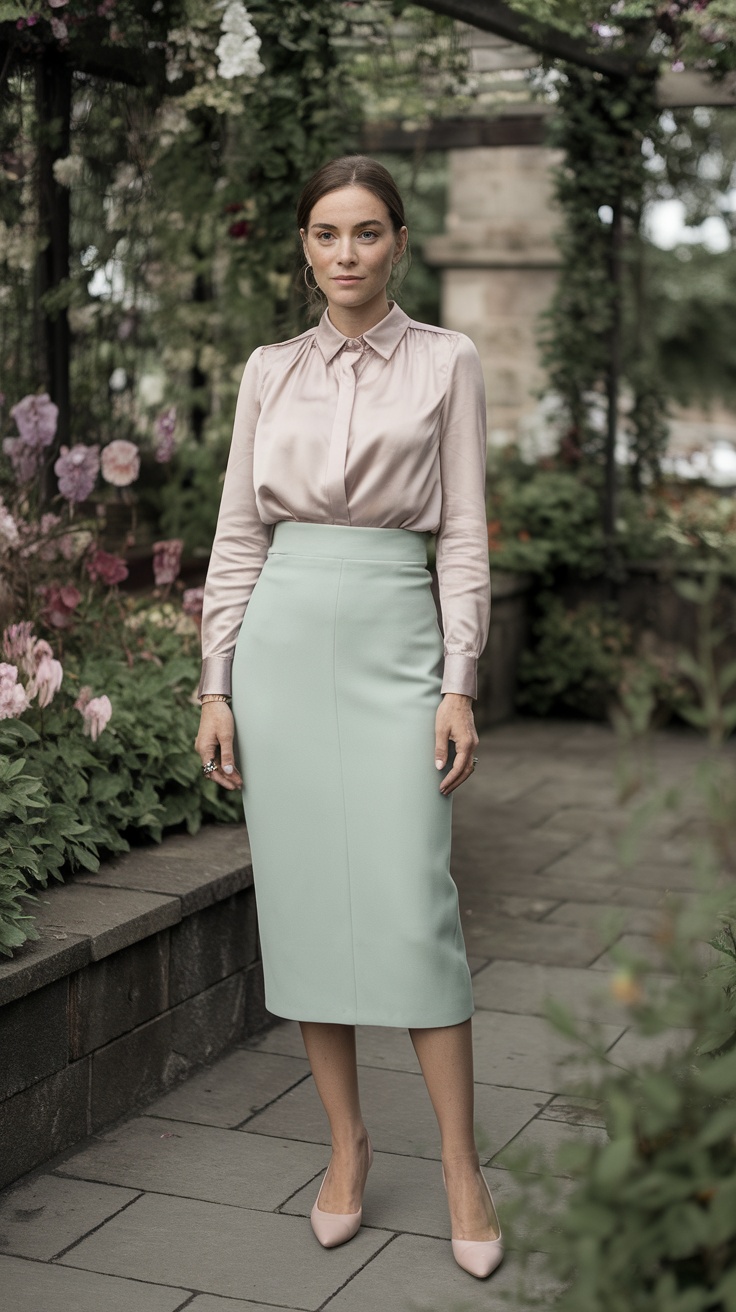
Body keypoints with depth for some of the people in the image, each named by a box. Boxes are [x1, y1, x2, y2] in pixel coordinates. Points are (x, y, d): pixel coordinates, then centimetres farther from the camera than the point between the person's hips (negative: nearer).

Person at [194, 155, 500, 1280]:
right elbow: (237, 533, 9)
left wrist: (459, 685, -7)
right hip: (282, 637, 3)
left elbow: (464, 533, 1)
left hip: (396, 638, -2)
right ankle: (347, 1143, 19)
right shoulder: (269, 371, 10)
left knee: (413, 905, -8)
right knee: (301, 901, 4)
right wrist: (217, 687, 2)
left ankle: (460, 1165, 5)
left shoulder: (445, 362, 4)